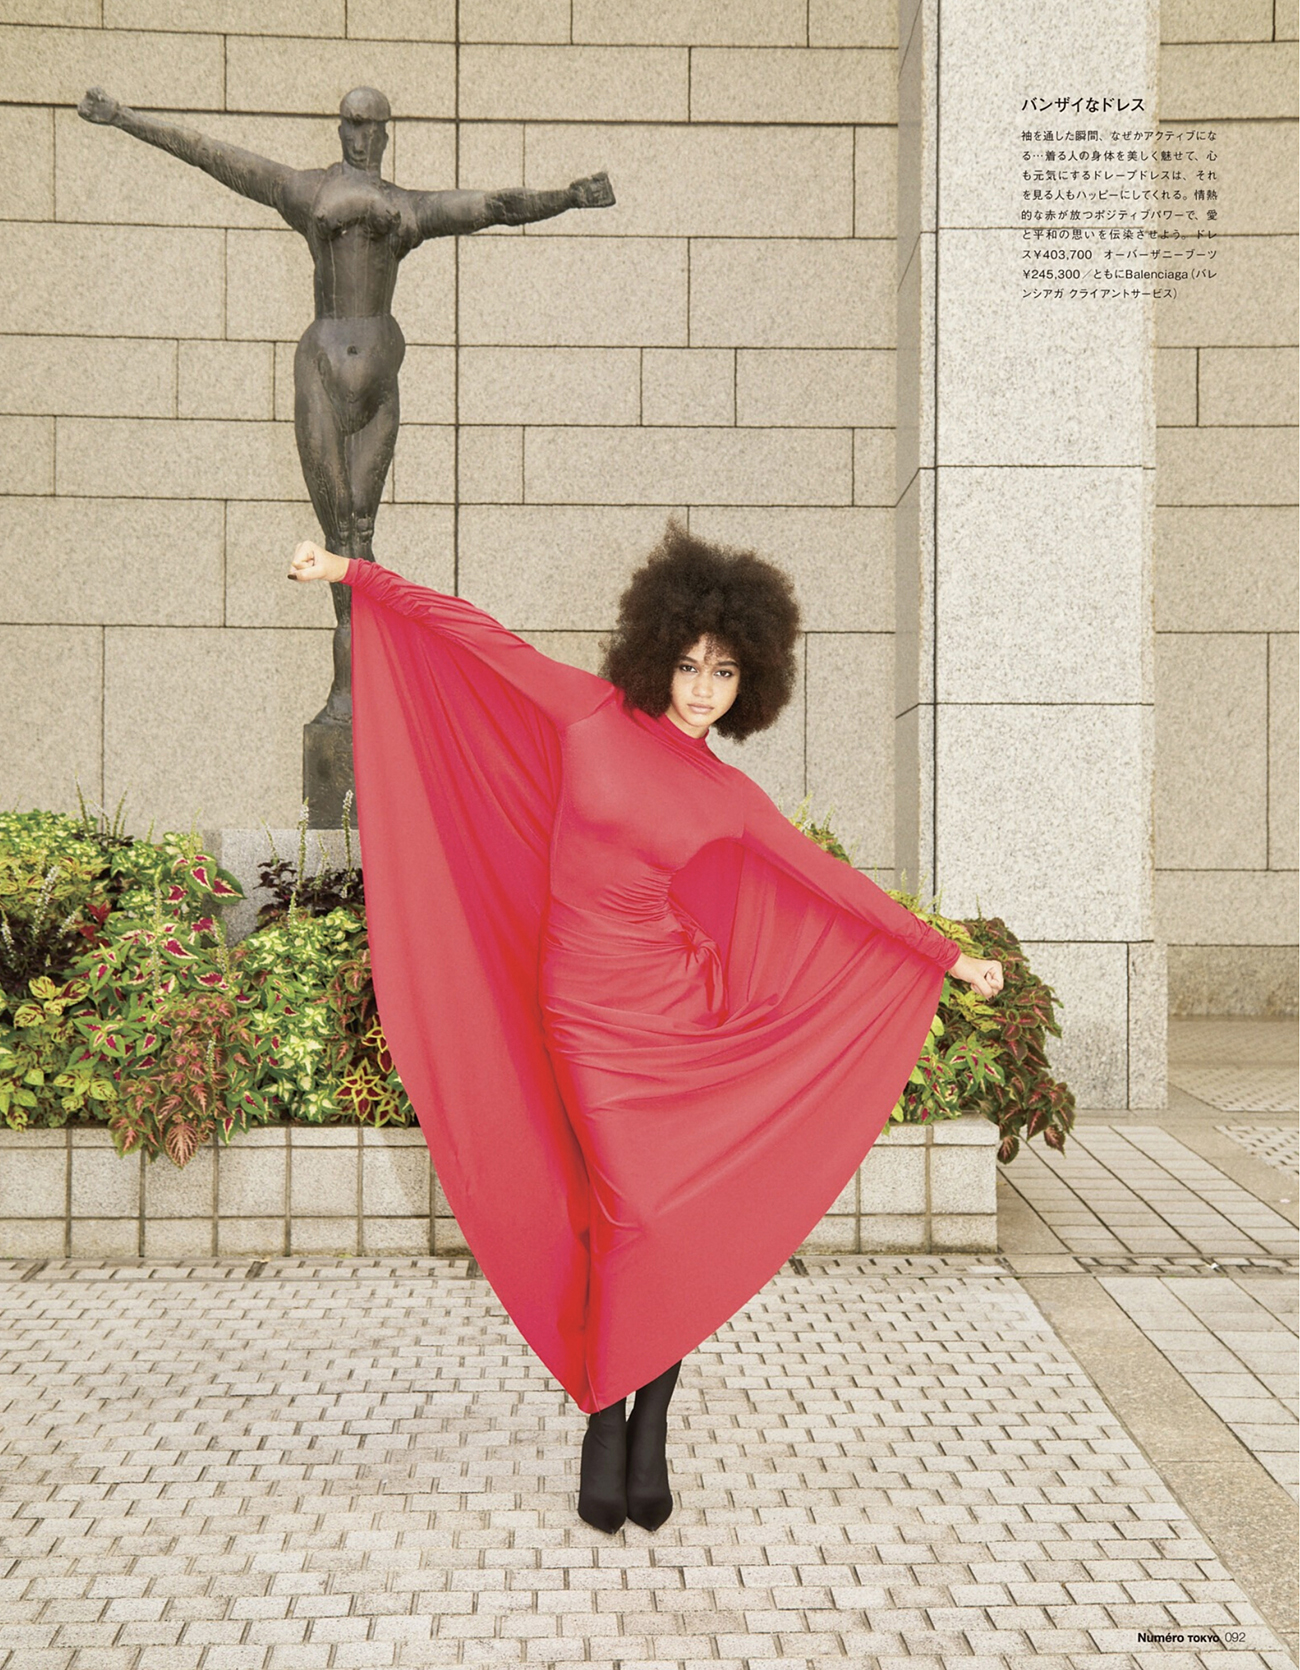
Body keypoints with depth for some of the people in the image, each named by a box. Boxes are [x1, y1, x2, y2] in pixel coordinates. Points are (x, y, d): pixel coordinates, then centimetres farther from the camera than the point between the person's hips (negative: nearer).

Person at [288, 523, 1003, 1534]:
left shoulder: (731, 798, 5)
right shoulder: (594, 715, -2)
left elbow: (835, 882, 12)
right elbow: (476, 634, 3)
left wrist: (946, 956, 16)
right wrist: (353, 574, 8)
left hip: (680, 1012, 2)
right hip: (586, 1015, -2)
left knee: (681, 1226, -1)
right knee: (629, 1218, -10)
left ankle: (651, 1428, 18)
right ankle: (604, 1426, 11)